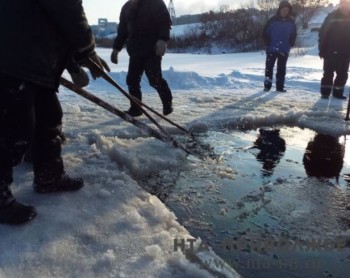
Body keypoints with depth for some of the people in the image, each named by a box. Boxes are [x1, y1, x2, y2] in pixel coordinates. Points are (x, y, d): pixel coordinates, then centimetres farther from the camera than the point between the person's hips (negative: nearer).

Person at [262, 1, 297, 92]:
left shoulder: (291, 22, 5)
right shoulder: (273, 20, -3)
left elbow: (293, 35, 14)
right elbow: (265, 32, 0)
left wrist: (289, 44, 1)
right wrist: (268, 43, -7)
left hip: (284, 50, 2)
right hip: (271, 49, -2)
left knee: (281, 69, 6)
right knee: (269, 68, 1)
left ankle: (280, 86, 11)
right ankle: (267, 86, 8)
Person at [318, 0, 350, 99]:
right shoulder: (332, 16, -4)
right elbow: (322, 33, -5)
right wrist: (322, 50, -10)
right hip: (331, 51, -3)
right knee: (328, 73, 2)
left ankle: (337, 92, 18)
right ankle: (325, 92, 8)